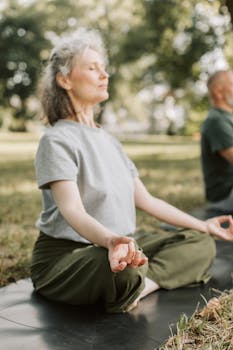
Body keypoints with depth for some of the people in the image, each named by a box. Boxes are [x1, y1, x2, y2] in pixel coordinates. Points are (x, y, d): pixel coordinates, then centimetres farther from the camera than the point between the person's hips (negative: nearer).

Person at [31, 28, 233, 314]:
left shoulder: (107, 139, 14)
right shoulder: (57, 140, -11)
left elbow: (145, 199, 15)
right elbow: (72, 211, -26)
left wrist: (203, 225, 15)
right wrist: (110, 240, -47)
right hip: (66, 254, -8)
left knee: (200, 243, -5)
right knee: (123, 273, -41)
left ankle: (141, 286, -21)